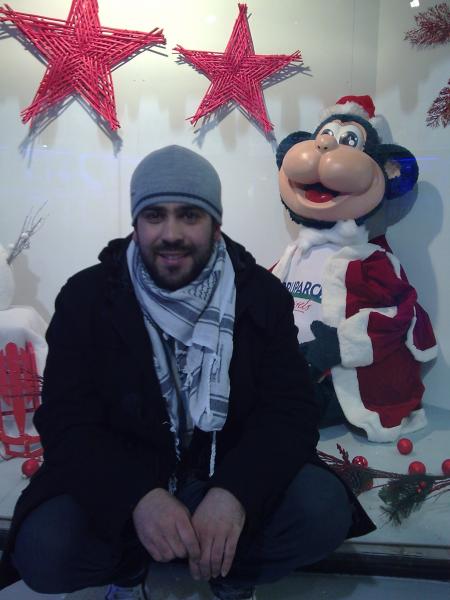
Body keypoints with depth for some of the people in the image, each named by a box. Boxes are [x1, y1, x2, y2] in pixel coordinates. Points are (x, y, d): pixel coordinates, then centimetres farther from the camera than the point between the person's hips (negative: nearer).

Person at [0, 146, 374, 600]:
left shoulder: (261, 294, -7)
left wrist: (235, 493, -31)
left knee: (324, 510, -24)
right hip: (122, 480, 0)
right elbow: (68, 423, -12)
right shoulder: (86, 296, -9)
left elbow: (290, 411, -11)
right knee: (41, 550, -25)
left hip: (231, 476, 1)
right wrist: (138, 497, -31)